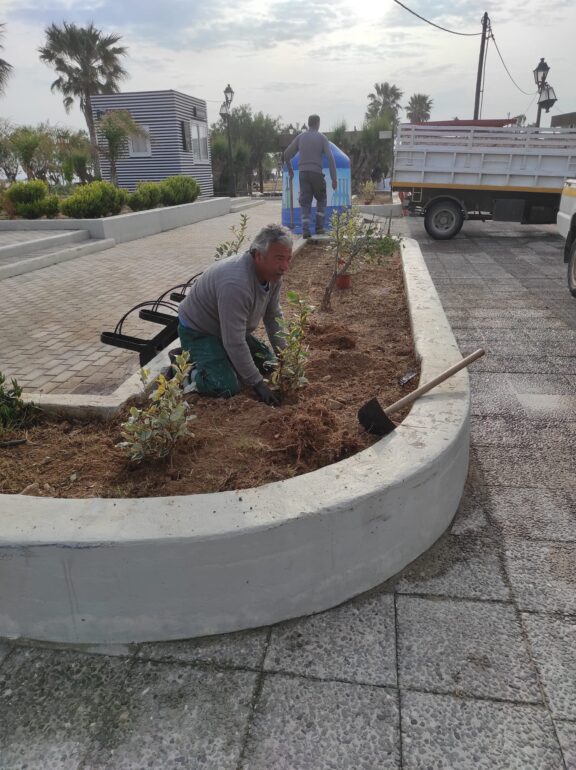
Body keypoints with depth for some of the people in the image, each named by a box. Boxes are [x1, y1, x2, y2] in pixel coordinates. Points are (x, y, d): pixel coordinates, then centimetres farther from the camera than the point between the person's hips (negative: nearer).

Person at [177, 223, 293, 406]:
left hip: (230, 329, 9)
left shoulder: (273, 272, -10)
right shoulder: (236, 283, -38)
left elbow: (274, 317, 3)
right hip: (198, 331, -8)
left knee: (268, 364, 10)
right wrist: (257, 383, -26)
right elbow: (235, 343, -34)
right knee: (228, 388, -22)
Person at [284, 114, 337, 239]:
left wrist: (290, 170, 25)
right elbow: (330, 158, -7)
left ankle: (305, 230, -8)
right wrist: (334, 178, -6)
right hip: (316, 173, -2)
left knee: (305, 202, 5)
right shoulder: (322, 138, 2)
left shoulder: (300, 137, 10)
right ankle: (319, 227, 9)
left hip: (303, 173, 2)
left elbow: (286, 154, 11)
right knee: (321, 200, 17)